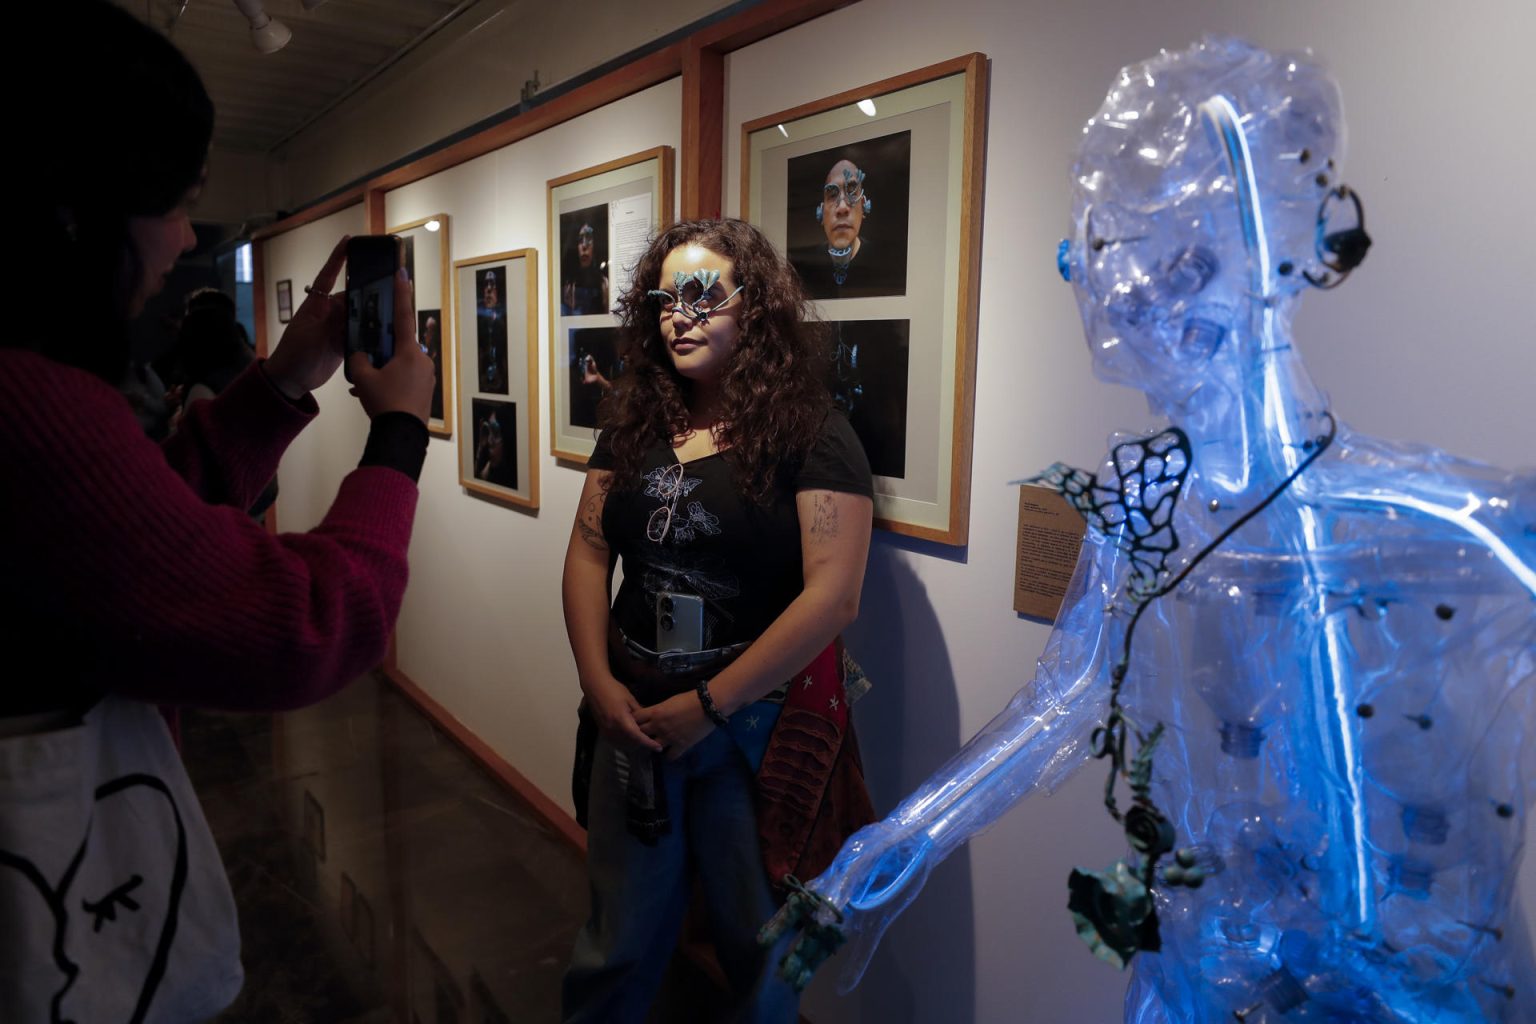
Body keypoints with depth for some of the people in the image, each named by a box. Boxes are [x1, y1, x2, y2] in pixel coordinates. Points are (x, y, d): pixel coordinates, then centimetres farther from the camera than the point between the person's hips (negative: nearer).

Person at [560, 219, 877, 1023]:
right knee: (619, 935, 18)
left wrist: (710, 704, -16)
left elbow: (833, 595, -17)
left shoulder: (812, 434, -10)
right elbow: (588, 549, 7)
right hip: (634, 715, 4)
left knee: (759, 945, 15)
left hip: (759, 727, -4)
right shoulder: (633, 422, 6)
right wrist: (600, 681, -5)